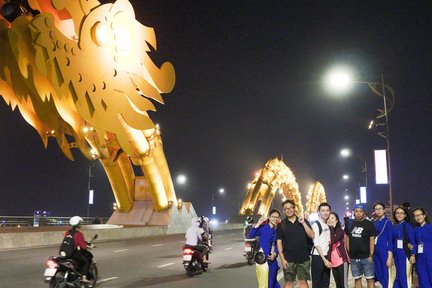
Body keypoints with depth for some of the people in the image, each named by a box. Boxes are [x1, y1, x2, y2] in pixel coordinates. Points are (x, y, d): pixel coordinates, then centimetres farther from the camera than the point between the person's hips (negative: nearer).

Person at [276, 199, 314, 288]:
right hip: (289, 259, -1)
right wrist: (282, 259, -7)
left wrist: (303, 223, -13)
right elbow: (279, 242, 1)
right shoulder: (281, 225, 3)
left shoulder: (303, 221, 6)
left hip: (304, 258, 1)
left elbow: (312, 235, -2)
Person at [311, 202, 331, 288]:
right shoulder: (316, 224, -9)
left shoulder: (329, 225, 12)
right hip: (318, 257, -7)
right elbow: (316, 244, -13)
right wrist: (324, 259, -15)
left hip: (327, 257, 7)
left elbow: (329, 241, 15)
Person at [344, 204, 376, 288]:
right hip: (353, 257, 3)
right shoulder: (349, 223, 7)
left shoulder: (369, 224, -3)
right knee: (357, 278, 10)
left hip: (366, 257, -3)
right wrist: (348, 253, 7)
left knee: (370, 278, -2)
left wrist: (371, 255, -9)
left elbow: (372, 240, -3)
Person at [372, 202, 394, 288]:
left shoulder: (388, 222, -5)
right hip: (375, 252, 6)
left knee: (386, 276, -2)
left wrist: (390, 257, -13)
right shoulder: (374, 223, 10)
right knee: (378, 275, 9)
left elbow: (390, 240, -8)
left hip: (384, 252, -6)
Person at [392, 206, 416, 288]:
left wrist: (413, 255, -14)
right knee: (398, 275, 11)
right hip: (396, 253, 6)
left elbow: (412, 241, -9)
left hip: (405, 253, -6)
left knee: (403, 276, -5)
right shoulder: (394, 226, 9)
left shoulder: (407, 225, -8)